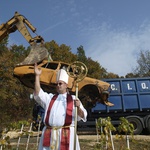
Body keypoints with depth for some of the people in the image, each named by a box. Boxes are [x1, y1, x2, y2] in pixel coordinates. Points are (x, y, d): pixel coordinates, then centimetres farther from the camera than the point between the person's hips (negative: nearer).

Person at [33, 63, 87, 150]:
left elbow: (82, 116, -2)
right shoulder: (50, 98, 15)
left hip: (66, 135, -2)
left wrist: (78, 107, -25)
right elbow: (38, 94, 1)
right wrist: (37, 75, -5)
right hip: (49, 135, 3)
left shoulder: (73, 99, 6)